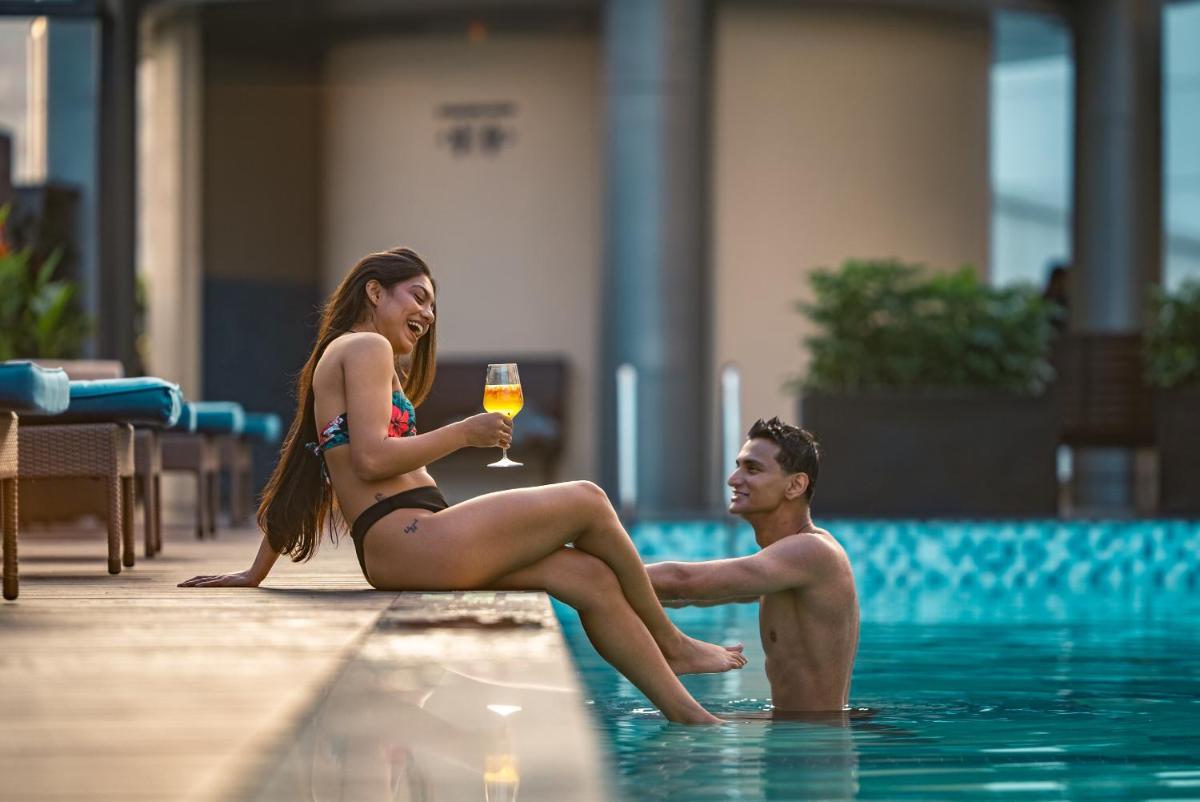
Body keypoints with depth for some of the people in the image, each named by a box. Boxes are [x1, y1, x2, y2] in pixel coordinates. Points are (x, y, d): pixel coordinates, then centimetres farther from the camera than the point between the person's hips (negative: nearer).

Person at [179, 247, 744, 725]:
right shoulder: (366, 347, -4)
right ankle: (671, 644, 9)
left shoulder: (339, 359, 27)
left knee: (592, 578, 1)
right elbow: (371, 458, -17)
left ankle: (687, 714, 0)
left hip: (413, 548, 10)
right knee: (587, 502, -7)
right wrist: (465, 433, -8)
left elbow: (298, 476, 24)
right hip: (407, 542, -10)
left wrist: (256, 573, 21)